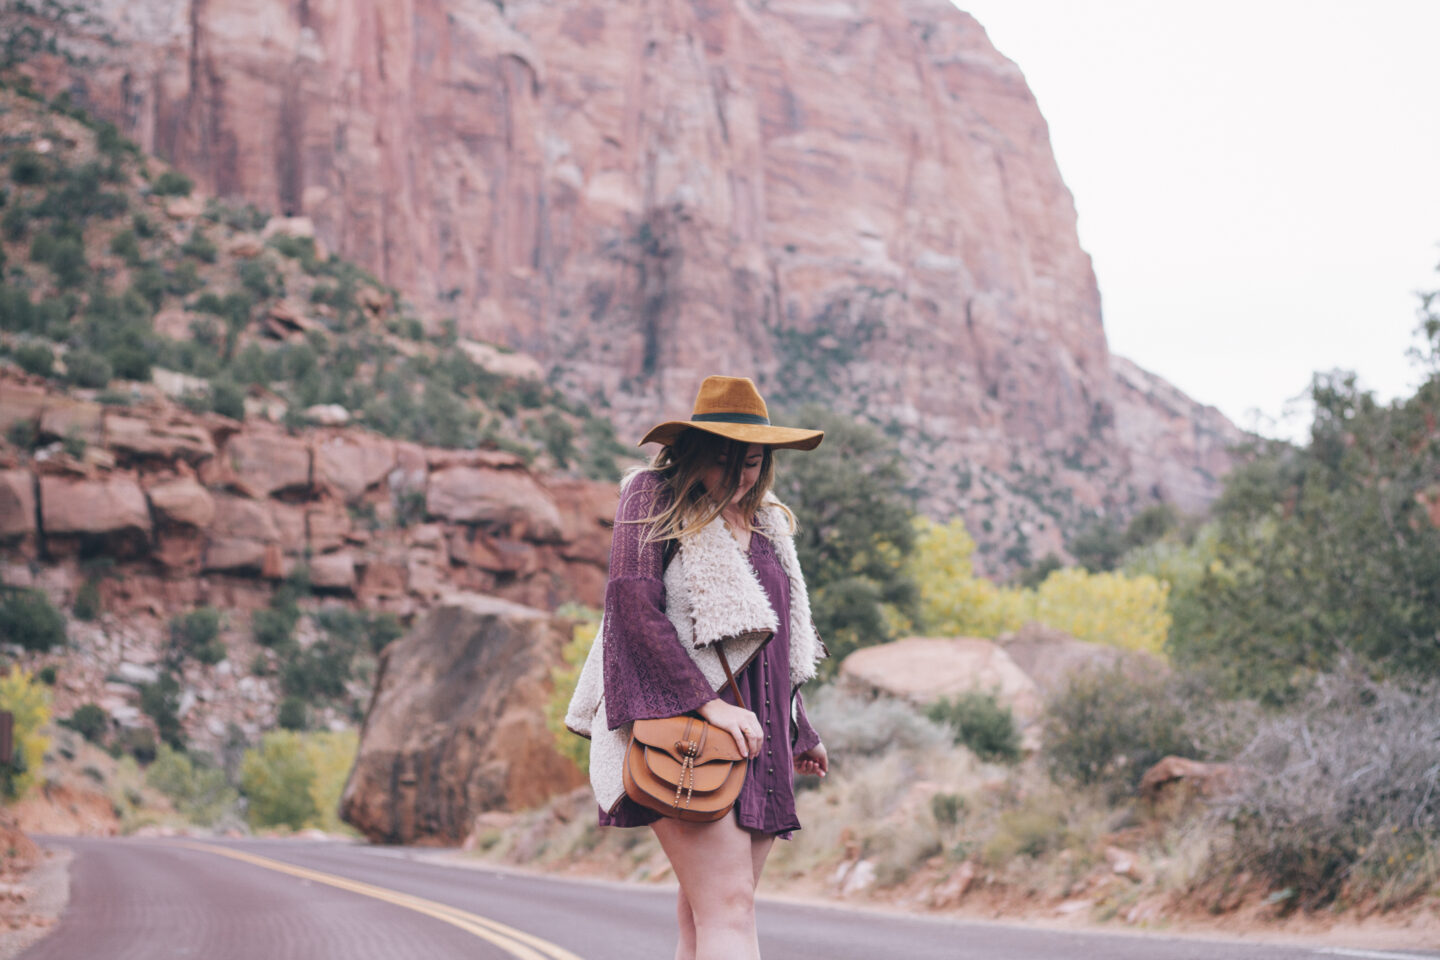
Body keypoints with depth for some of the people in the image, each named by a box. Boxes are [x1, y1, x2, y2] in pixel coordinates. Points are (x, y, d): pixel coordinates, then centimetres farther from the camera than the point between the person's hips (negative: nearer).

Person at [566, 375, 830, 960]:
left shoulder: (765, 523, 21)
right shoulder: (654, 498, 0)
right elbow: (631, 603, -12)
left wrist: (799, 734, 31)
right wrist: (708, 703, -18)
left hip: (752, 734, 7)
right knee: (728, 910, -17)